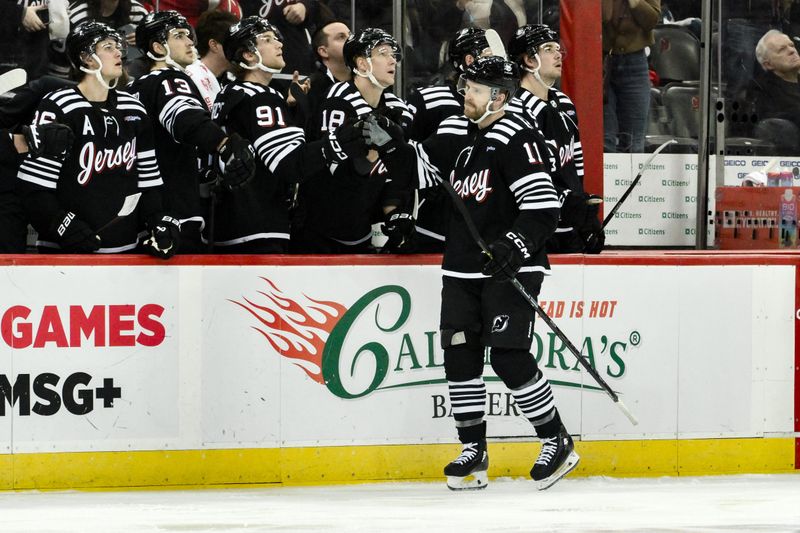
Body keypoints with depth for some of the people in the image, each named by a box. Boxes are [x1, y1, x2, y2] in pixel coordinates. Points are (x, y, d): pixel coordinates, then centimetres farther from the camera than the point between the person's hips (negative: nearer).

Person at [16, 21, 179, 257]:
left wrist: (160, 221, 1)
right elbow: (33, 187, -11)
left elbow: (148, 180, 17)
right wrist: (67, 229, -19)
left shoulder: (134, 111, 13)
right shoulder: (58, 107, -7)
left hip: (125, 247, 6)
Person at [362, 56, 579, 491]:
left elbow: (542, 208, -20)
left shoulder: (518, 138, -14)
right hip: (462, 268, 8)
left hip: (510, 267, -8)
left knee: (508, 355, -13)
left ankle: (557, 443, 0)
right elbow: (420, 168, 23)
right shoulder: (456, 132, 10)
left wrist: (515, 246, -31)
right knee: (460, 354, 4)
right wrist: (390, 145, 6)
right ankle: (473, 451, 14)